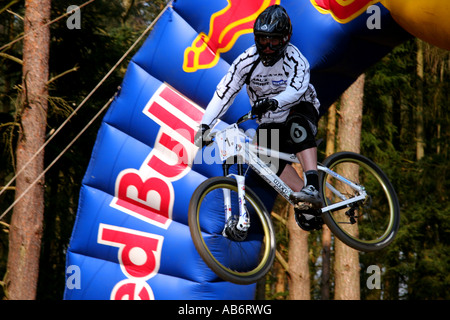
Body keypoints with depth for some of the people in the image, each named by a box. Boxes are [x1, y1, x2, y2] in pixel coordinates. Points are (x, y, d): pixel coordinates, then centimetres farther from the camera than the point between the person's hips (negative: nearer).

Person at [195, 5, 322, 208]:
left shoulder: (294, 59, -20)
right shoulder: (248, 60, -13)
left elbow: (296, 89, -38)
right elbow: (224, 92, -16)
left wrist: (274, 102, -59)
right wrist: (204, 126, -26)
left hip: (299, 110, -3)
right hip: (270, 122, 3)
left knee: (297, 125, -39)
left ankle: (313, 186, -47)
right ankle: (309, 204, -28)